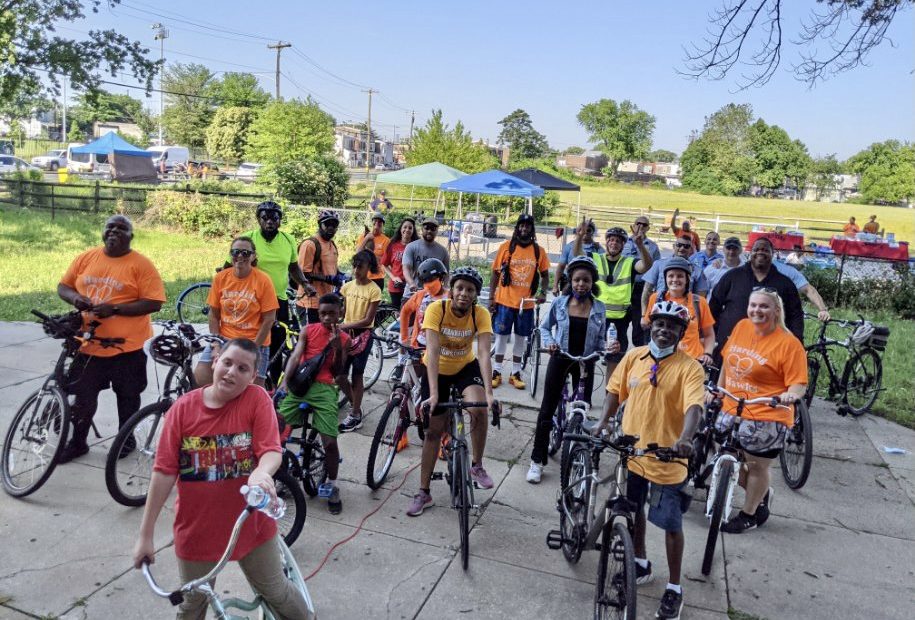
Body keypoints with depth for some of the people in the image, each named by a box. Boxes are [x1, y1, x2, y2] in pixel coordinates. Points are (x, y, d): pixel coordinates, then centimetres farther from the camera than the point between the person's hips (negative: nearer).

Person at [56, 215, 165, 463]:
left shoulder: (141, 264, -10)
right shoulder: (85, 258, 5)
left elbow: (154, 303, -15)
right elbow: (63, 286, 13)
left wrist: (115, 308, -22)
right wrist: (75, 297, -10)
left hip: (128, 345, -4)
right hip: (88, 343, 4)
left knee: (127, 396, 13)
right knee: (83, 395, 14)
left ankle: (126, 438, 32)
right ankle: (78, 442, 32)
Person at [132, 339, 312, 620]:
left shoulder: (257, 399, -12)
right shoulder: (183, 407, -10)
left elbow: (272, 451, -20)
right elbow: (164, 471, -9)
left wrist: (261, 472, -44)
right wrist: (146, 533, -7)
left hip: (251, 523, -1)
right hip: (196, 529, 1)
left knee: (276, 592, 17)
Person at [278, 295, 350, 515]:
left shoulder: (344, 339, 7)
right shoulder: (308, 330, 7)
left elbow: (337, 371, 2)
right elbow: (295, 356, -4)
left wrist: (337, 347, -13)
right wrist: (285, 381, -19)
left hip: (325, 389, -1)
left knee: (330, 442, -8)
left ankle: (332, 485, 13)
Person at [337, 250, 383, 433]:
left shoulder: (374, 290, -11)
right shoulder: (347, 286, 3)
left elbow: (367, 320, -14)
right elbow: (342, 312, 7)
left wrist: (345, 325, -18)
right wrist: (339, 327, -10)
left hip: (362, 335, -5)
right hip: (346, 333, 5)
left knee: (357, 375, 2)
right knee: (339, 373, 5)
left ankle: (356, 415, 14)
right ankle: (356, 404, 27)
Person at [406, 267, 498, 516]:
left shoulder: (481, 315, -22)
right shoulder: (436, 309, -27)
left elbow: (484, 353, -31)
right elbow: (433, 351, -35)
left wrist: (489, 393, -42)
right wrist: (433, 394, -43)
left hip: (465, 367, 1)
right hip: (437, 370, -1)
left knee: (479, 409, -28)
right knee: (433, 430, 3)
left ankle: (477, 466, -4)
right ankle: (424, 492, 18)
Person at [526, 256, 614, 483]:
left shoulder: (599, 308, -2)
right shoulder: (559, 303, -5)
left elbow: (599, 341, 3)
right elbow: (544, 327, 6)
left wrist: (610, 348, -17)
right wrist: (549, 342, -13)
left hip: (585, 363, 1)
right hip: (560, 359, -1)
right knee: (547, 409, 1)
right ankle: (537, 460, 9)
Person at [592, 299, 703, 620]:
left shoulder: (689, 367, -14)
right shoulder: (634, 357, -1)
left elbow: (694, 406, -26)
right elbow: (615, 391, 8)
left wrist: (685, 438, -42)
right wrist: (602, 422, -4)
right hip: (631, 452, 5)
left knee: (671, 525, 8)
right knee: (634, 510, 22)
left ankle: (674, 588, 26)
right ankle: (640, 563, 45)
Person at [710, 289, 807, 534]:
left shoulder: (788, 343, -14)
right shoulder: (741, 327, 2)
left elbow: (799, 384, -13)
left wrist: (790, 395, -34)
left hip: (767, 418, -6)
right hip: (731, 410, 6)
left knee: (757, 467, 9)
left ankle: (749, 514, 33)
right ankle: (762, 494, 39)